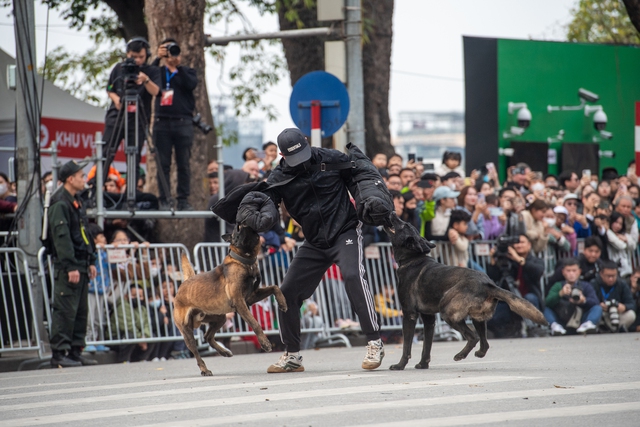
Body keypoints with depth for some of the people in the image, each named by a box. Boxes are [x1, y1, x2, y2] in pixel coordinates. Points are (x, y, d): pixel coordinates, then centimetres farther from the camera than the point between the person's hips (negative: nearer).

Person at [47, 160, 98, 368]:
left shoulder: (76, 201, 18)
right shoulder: (60, 204, -13)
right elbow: (61, 236, -19)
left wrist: (91, 261, 19)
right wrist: (71, 267, -23)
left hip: (81, 265, 10)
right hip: (67, 267, -10)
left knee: (81, 311, 11)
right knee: (65, 311, -9)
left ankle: (75, 351, 15)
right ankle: (59, 353, -7)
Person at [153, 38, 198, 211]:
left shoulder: (186, 72, 11)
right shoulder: (158, 72, 15)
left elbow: (191, 84, -8)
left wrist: (176, 68, -6)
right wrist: (157, 59, -5)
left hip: (183, 123, -1)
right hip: (162, 123, 1)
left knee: (183, 164, -1)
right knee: (163, 164, -2)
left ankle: (183, 200, 2)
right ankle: (164, 201, -1)